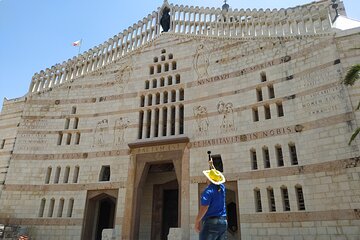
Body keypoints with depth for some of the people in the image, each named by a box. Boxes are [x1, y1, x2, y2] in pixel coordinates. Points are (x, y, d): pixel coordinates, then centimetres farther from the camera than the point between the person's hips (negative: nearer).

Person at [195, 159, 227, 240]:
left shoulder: (208, 191, -12)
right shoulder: (221, 188, 10)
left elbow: (204, 208, -19)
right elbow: (216, 176, 30)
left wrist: (197, 222, -8)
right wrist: (211, 165, 42)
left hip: (211, 222, -7)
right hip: (223, 222, 8)